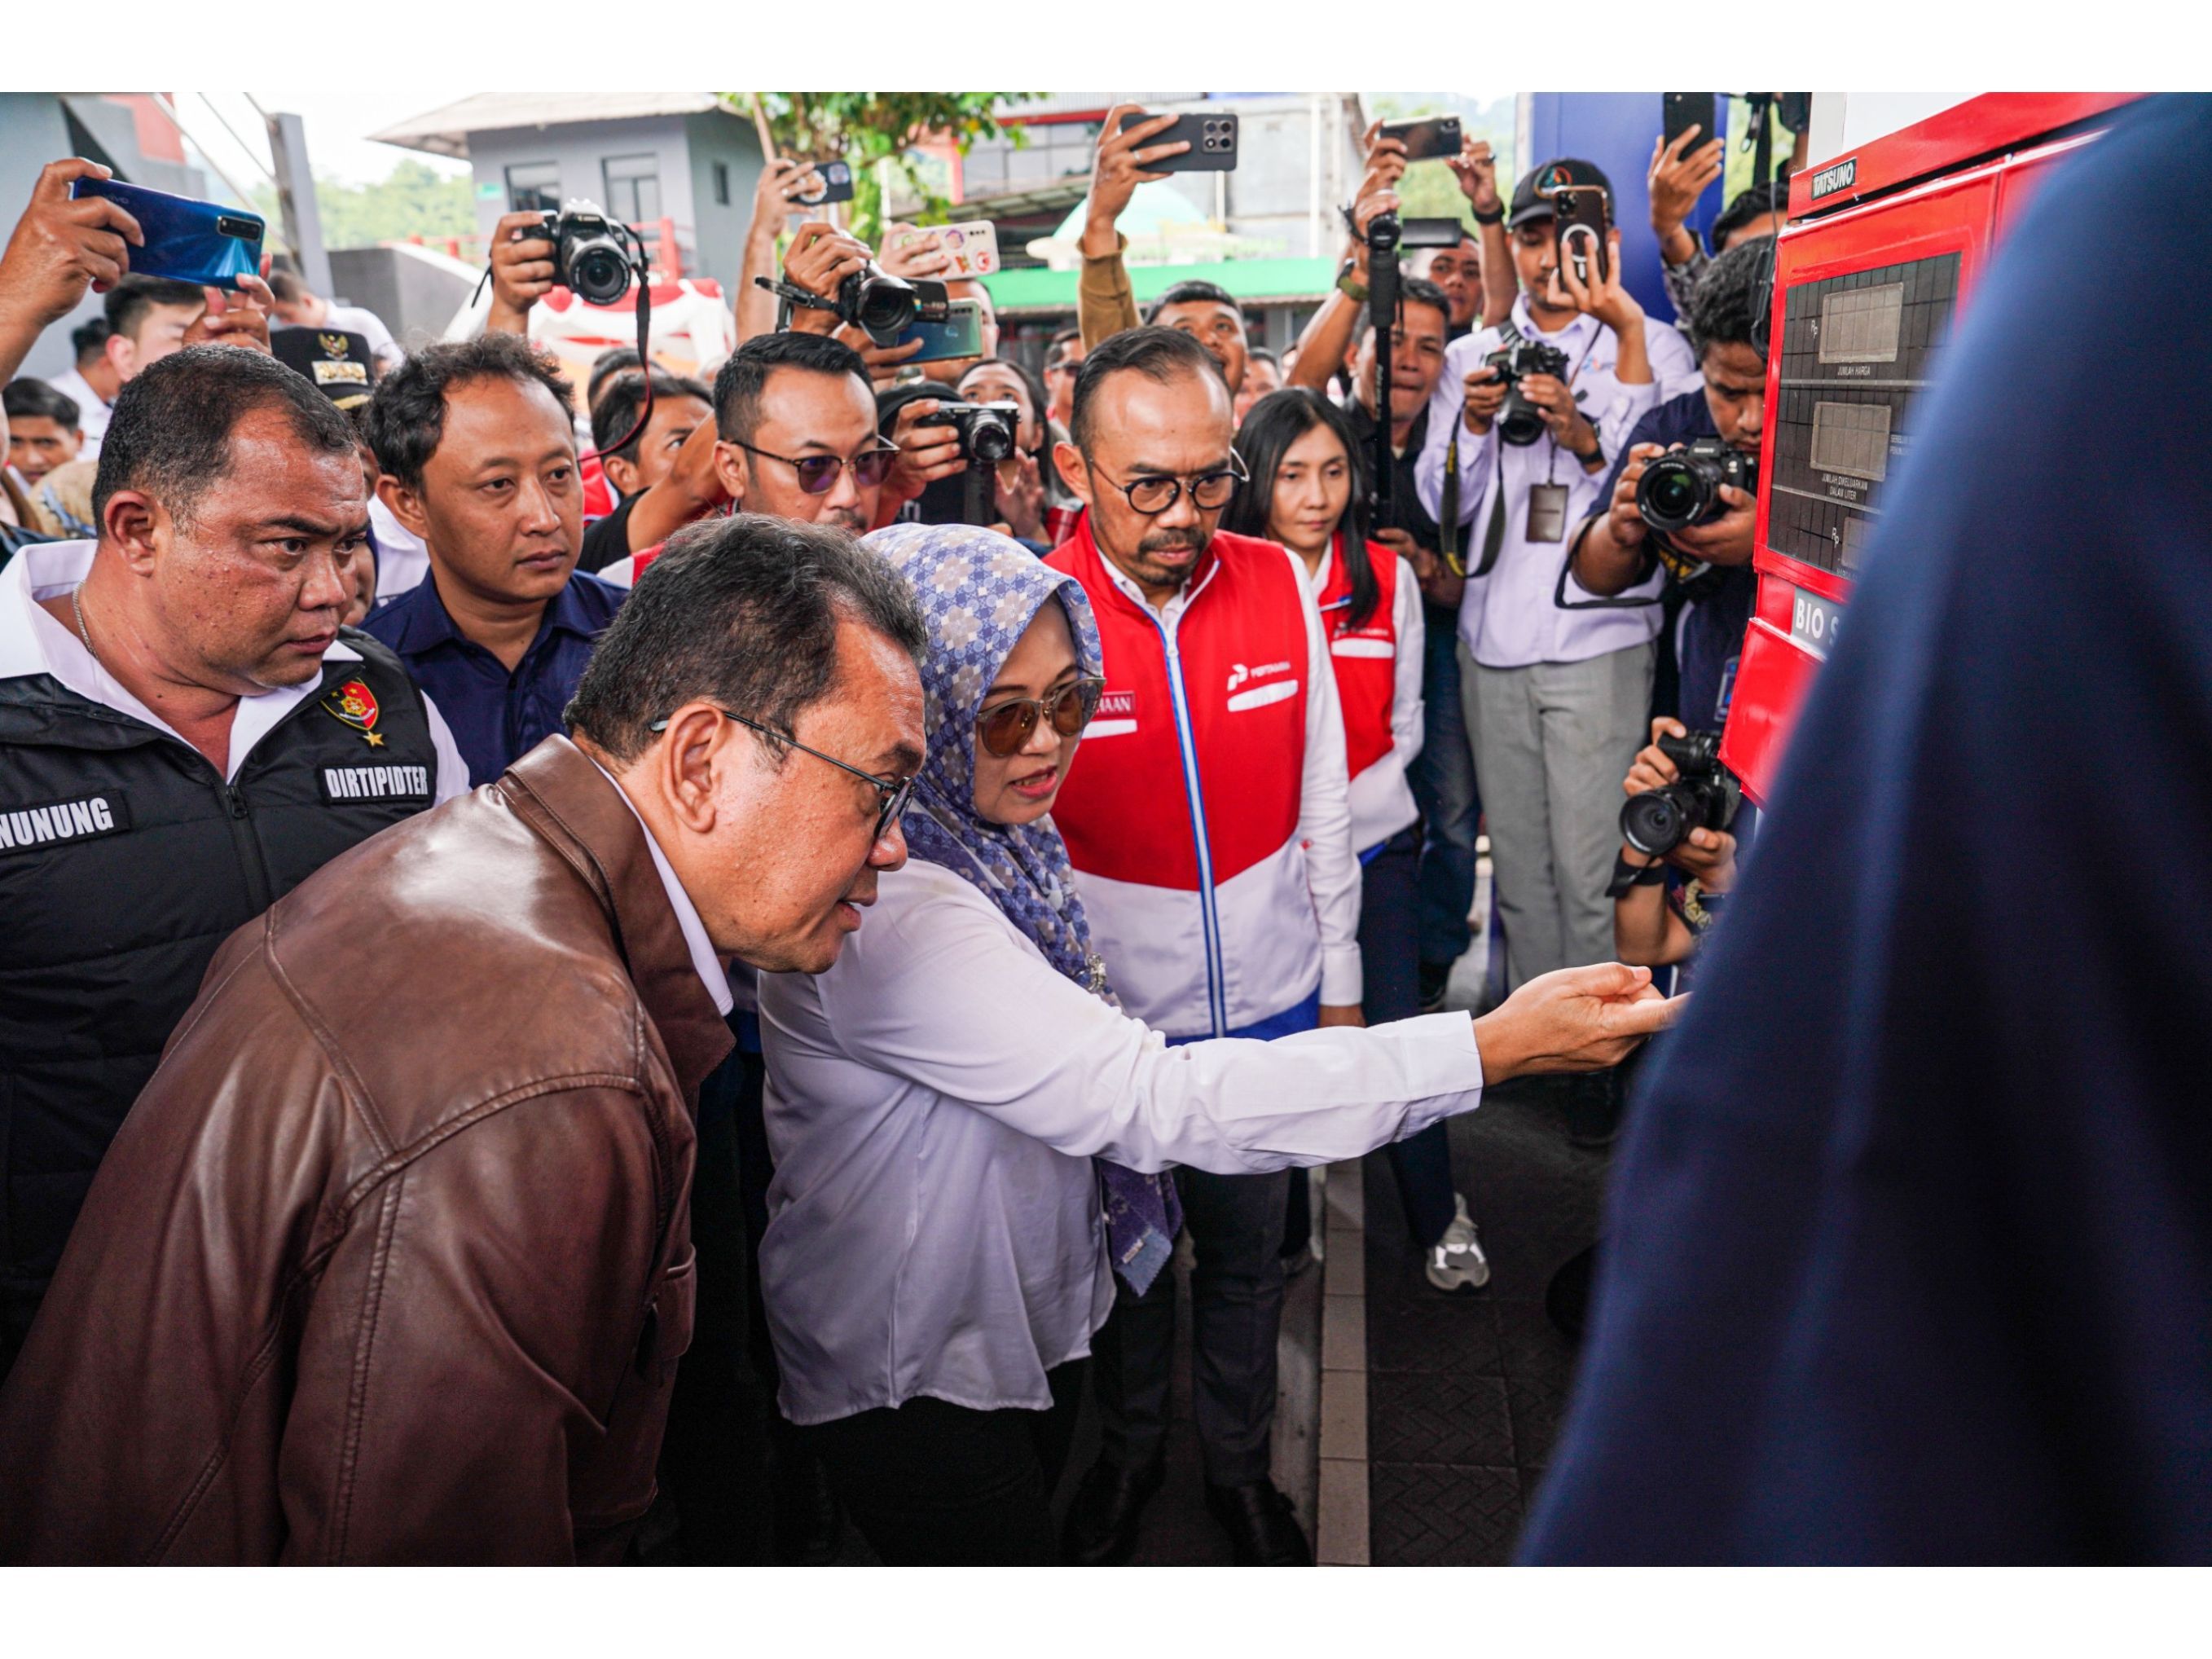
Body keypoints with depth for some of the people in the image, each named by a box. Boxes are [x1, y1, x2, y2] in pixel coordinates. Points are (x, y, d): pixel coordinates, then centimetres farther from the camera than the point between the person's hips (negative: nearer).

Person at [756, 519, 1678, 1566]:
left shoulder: (987, 841, -3)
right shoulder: (888, 909, -32)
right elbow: (1148, 1102, -36)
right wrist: (1488, 1048, -36)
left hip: (1033, 1322, 8)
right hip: (911, 1387, -8)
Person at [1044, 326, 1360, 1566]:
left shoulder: (1282, 584, -6)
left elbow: (1323, 803, 3)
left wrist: (1341, 985, 7)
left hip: (1270, 1009, 2)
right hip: (1110, 1024, -2)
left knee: (1249, 1254, 20)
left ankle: (1240, 1462, 45)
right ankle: (1131, 1450, 47)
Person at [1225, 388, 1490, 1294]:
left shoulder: (1387, 579, 3)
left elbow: (1403, 729, 7)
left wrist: (1338, 809, -7)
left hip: (1375, 842, 2)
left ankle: (1438, 1217, 24)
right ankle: (1282, 1229, 29)